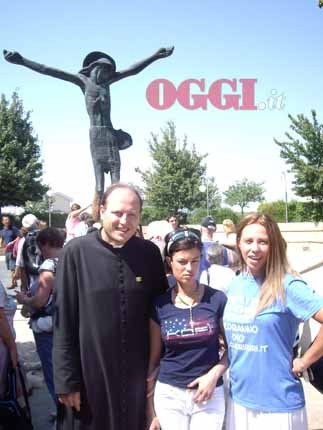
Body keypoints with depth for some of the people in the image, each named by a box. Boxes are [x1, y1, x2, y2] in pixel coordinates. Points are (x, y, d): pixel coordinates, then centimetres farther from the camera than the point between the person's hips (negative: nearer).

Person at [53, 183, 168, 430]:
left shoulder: (150, 253, -3)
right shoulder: (76, 252, -11)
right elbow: (64, 322, -8)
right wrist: (66, 380, -8)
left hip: (139, 373, 3)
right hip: (90, 371, -2)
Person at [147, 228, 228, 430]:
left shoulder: (217, 299, -7)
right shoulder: (160, 304, -3)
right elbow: (154, 358, 3)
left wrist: (214, 374, -13)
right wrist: (151, 410, 5)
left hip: (210, 394, -1)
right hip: (169, 395, 1)